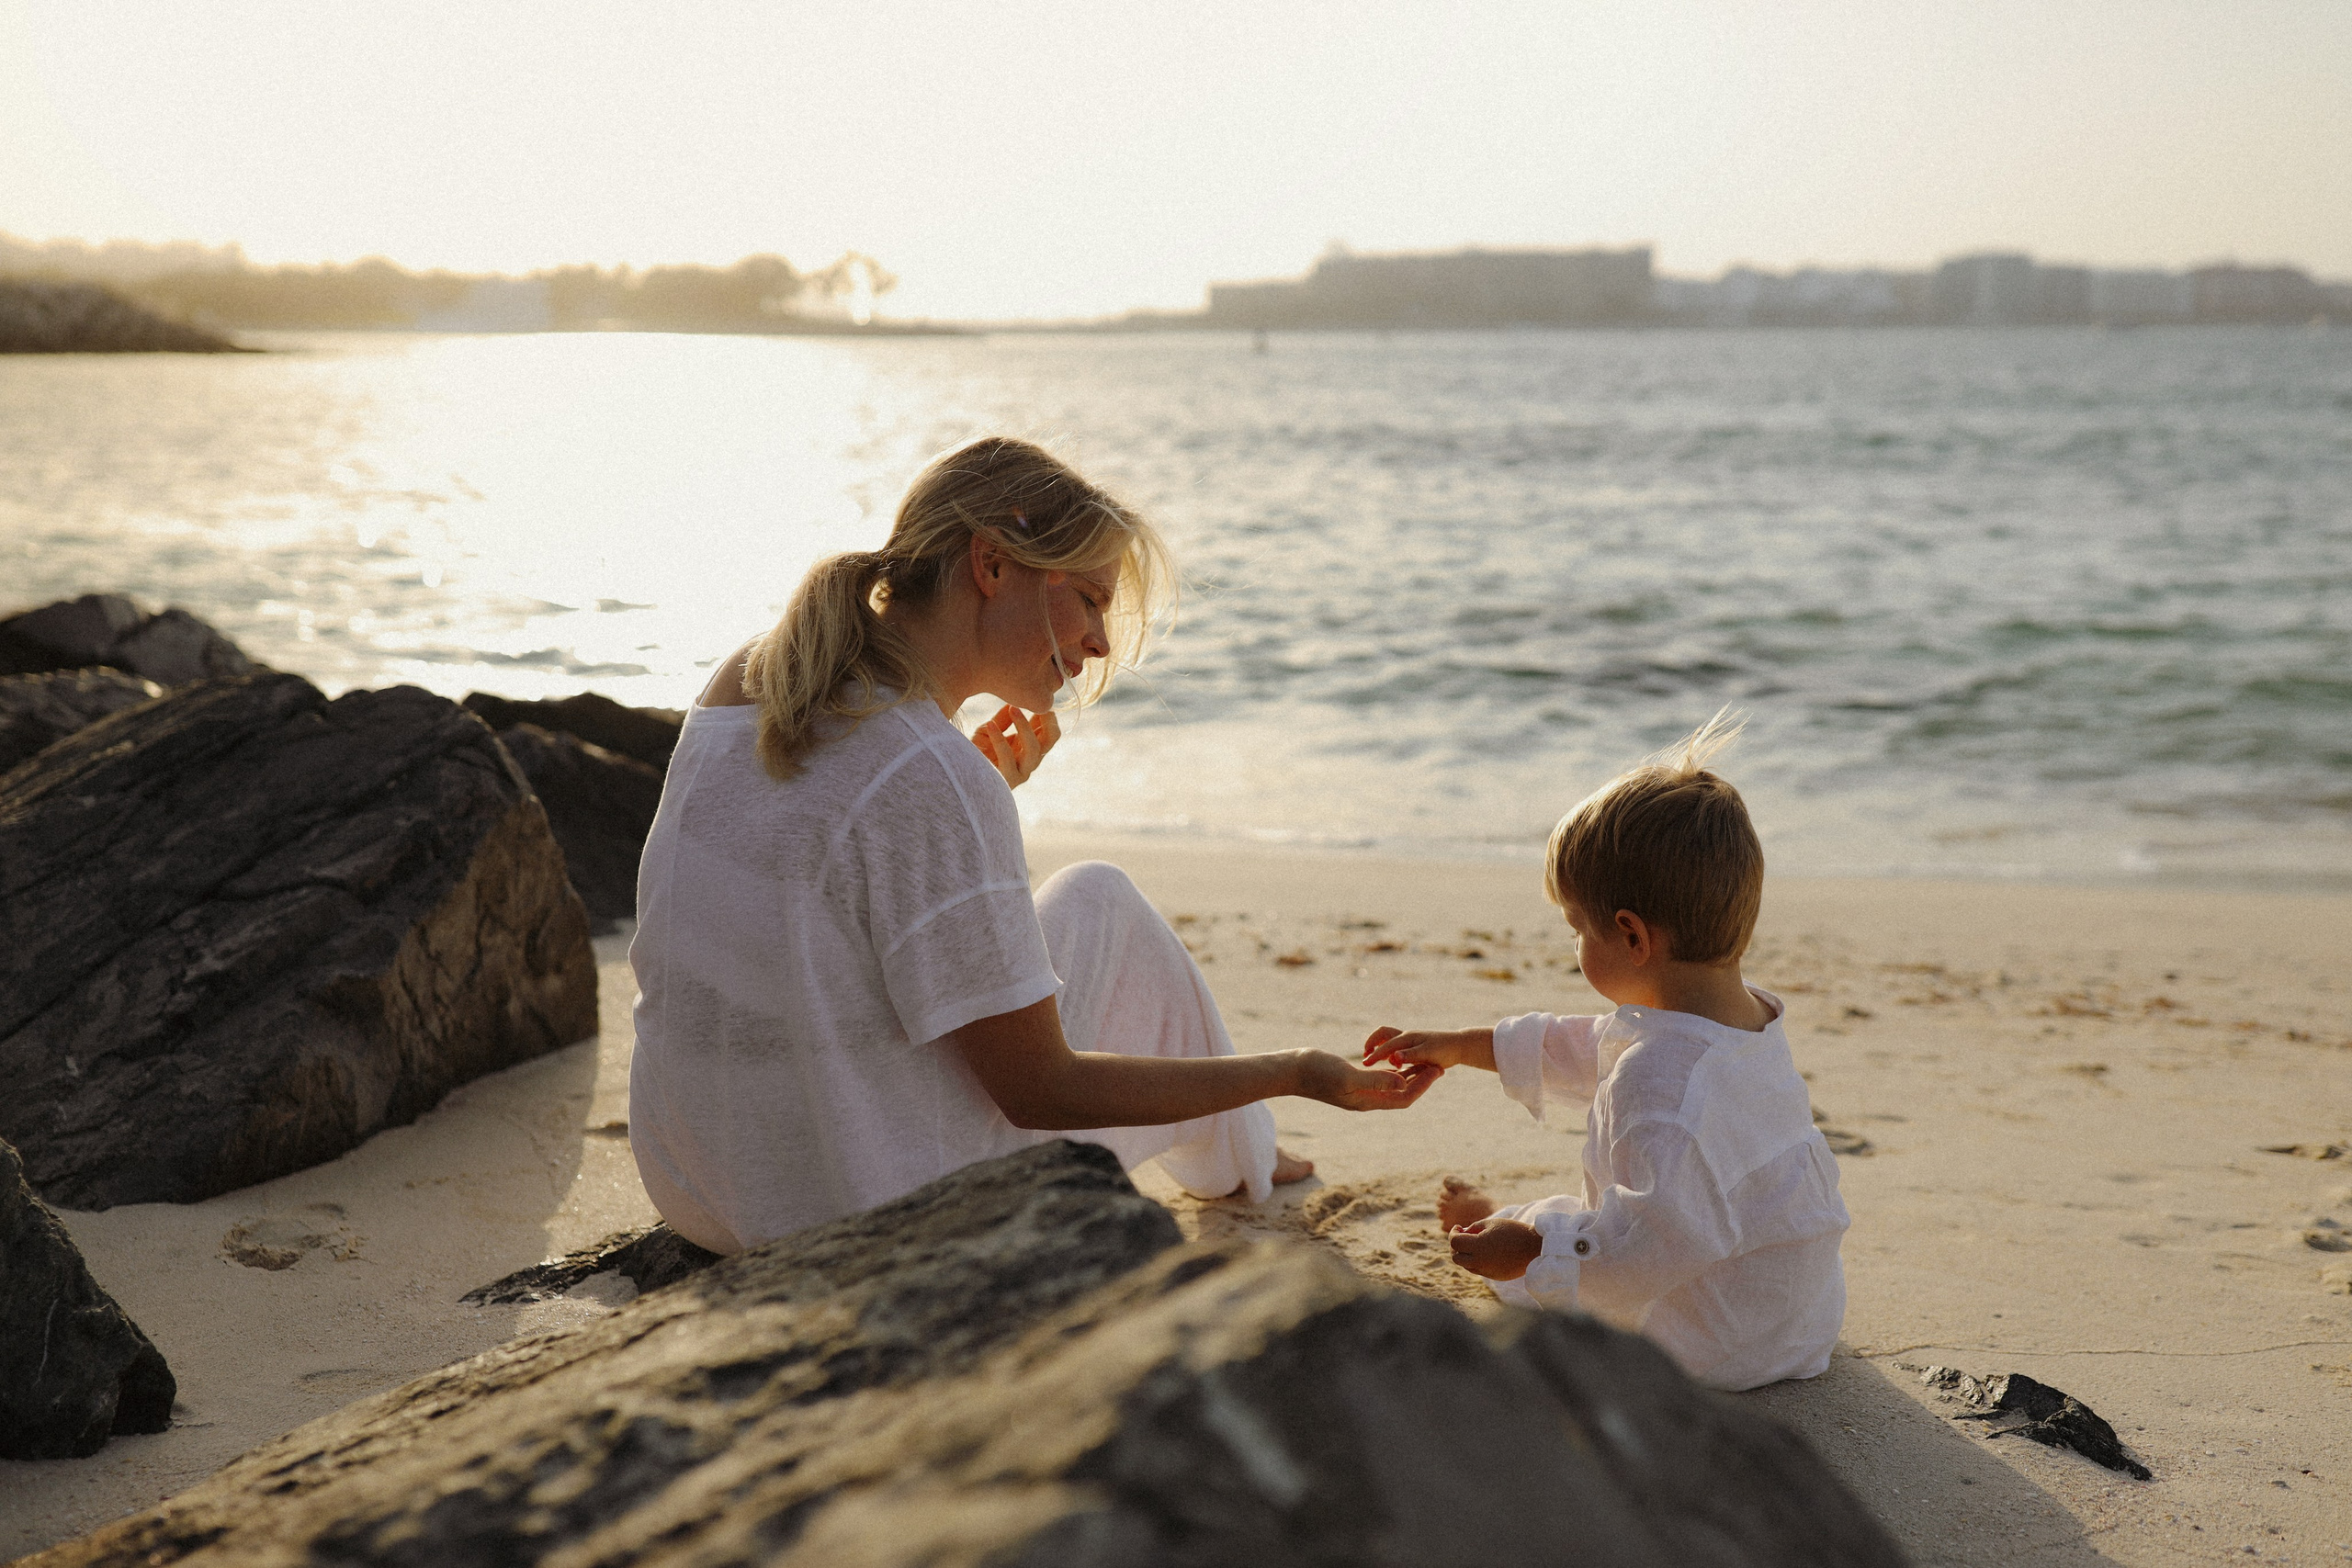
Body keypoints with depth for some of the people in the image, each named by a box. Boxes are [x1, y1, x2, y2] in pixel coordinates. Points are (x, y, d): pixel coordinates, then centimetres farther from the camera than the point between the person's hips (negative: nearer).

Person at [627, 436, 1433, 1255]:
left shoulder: (743, 681, 0)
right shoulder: (932, 781, -25)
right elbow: (1041, 1090, -18)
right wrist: (1295, 1071, -10)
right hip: (881, 1235, -7)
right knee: (1096, 899, 12)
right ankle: (1232, 1157, 38)